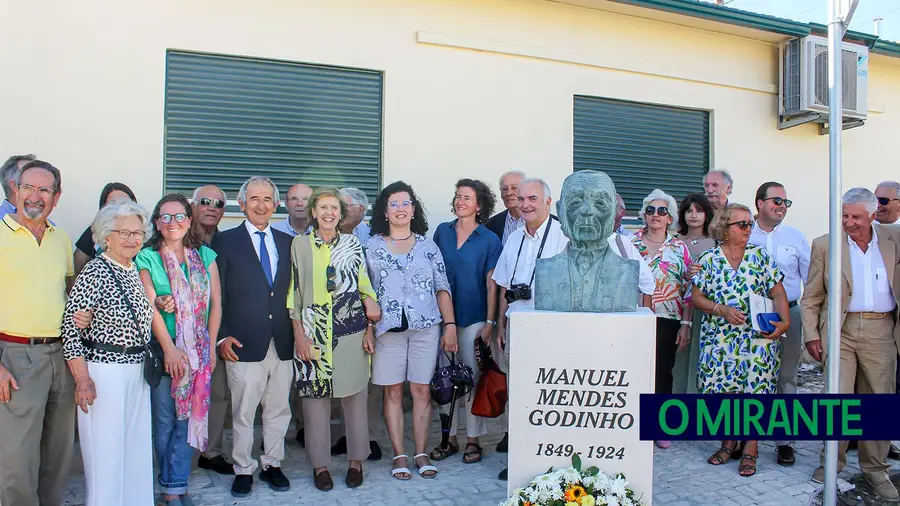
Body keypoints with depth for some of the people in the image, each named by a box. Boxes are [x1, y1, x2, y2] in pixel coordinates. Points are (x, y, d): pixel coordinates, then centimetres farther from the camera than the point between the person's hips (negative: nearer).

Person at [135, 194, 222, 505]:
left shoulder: (205, 256, 6)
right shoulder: (147, 258, -1)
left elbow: (216, 303, 5)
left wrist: (210, 346, 0)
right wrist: (170, 349, -13)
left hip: (198, 352, 2)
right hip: (163, 349, -2)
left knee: (188, 418, 5)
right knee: (165, 421, 5)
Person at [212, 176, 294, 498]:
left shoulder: (287, 242, 11)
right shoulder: (225, 241, 1)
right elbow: (215, 295, -1)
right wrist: (221, 336, -8)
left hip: (283, 343, 3)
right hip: (244, 344, -3)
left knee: (278, 410, 12)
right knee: (243, 413, 6)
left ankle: (272, 465, 29)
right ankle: (243, 470, 23)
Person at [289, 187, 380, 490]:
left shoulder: (353, 245, 6)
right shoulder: (299, 245, 4)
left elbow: (365, 289, 7)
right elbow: (294, 293, 3)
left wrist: (369, 331, 1)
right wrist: (299, 336, -3)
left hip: (351, 332, 1)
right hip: (313, 333, 0)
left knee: (355, 395, 6)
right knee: (315, 396, 4)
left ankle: (356, 461, 20)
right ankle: (320, 463, 19)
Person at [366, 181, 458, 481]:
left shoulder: (428, 247, 8)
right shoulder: (372, 247, 5)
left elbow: (442, 288, 7)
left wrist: (450, 325, 0)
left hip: (426, 328, 1)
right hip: (388, 329, 0)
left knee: (422, 390, 4)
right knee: (392, 392, 4)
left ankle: (421, 454, 15)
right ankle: (399, 456, 14)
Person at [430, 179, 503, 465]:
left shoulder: (489, 240, -3)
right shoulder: (442, 232, 6)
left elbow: (492, 283, -4)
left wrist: (490, 322, -9)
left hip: (474, 318, -3)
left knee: (472, 377, 4)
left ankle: (473, 440, 17)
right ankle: (449, 438, 21)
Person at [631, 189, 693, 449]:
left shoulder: (680, 248, 6)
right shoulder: (629, 243, 5)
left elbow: (689, 290, 5)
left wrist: (686, 325, -1)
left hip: (666, 321, 0)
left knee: (662, 373, 5)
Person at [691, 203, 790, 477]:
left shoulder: (760, 256, 5)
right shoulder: (709, 259, 2)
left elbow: (777, 292, 3)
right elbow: (696, 297, 1)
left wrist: (784, 321, -11)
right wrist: (722, 310, -13)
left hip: (757, 336, 0)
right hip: (719, 338, 0)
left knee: (755, 388, -2)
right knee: (721, 388, 3)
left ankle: (750, 449, 12)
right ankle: (728, 441, 24)